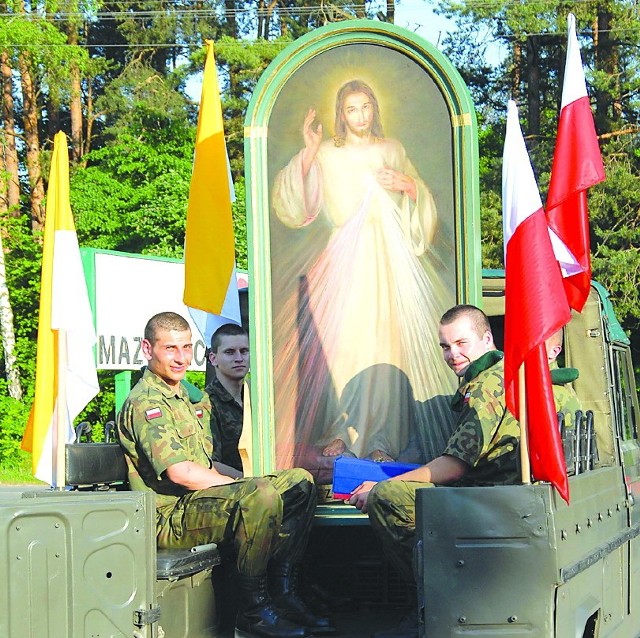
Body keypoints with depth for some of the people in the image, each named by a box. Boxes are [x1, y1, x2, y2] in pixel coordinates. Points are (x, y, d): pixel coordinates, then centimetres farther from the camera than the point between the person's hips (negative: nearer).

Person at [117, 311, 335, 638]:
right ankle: (252, 609, -22)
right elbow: (180, 472, -22)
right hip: (171, 517, -10)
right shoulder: (144, 403, -11)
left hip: (201, 498, 10)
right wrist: (245, 487, -14)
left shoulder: (189, 397, 22)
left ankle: (283, 595, 0)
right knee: (262, 495, -33)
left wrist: (246, 481, 7)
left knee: (298, 482, 4)